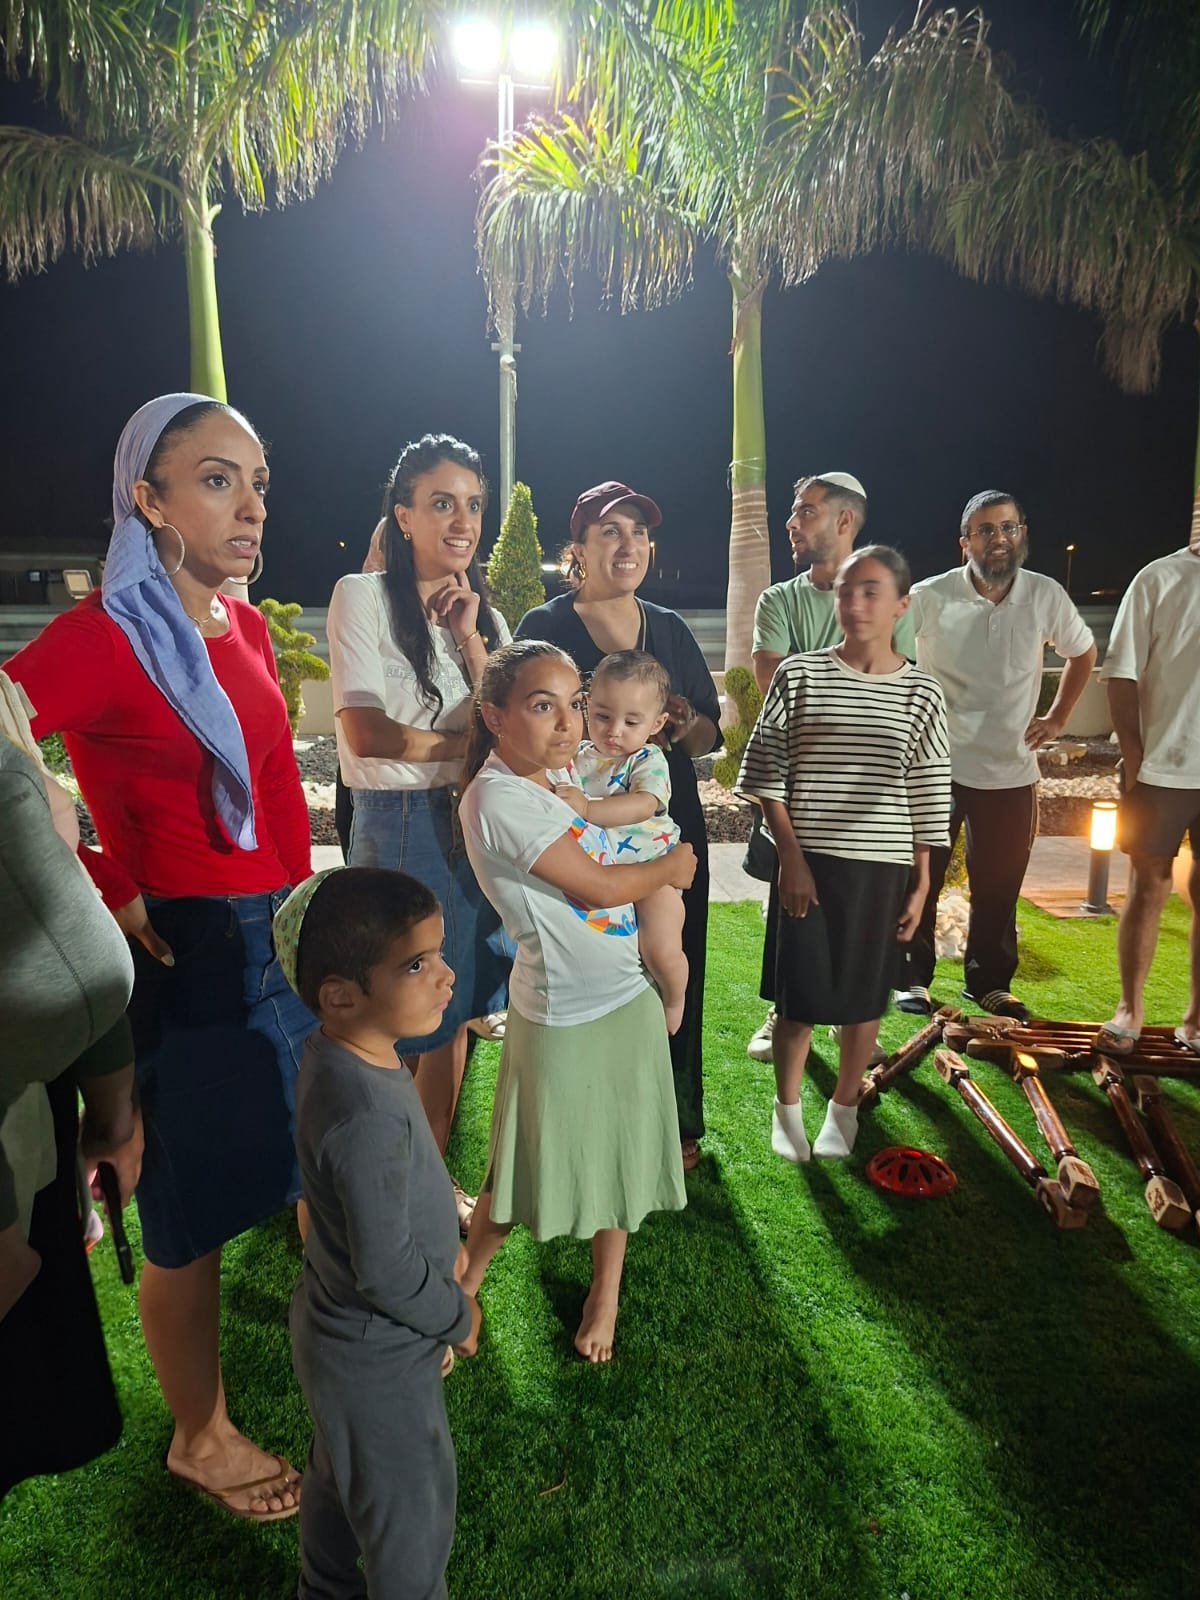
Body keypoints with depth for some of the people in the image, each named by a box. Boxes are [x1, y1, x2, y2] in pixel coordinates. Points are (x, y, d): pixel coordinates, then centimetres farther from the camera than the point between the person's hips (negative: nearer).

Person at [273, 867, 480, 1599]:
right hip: (380, 1357, -9)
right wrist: (458, 1318, -13)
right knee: (412, 1518, 17)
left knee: (340, 1475, 33)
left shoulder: (339, 1052, -11)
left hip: (337, 1331, 9)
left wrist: (441, 1241, 9)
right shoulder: (370, 1116, -39)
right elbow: (385, 1270, -30)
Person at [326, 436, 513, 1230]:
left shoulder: (485, 613, 11)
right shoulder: (364, 596, -6)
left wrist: (469, 639, -8)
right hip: (399, 825, -6)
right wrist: (469, 742, -8)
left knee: (455, 1012, 14)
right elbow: (366, 733, -16)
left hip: (476, 822, 6)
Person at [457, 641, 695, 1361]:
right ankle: (463, 1289, 34)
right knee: (534, 1164, 10)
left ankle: (607, 1292, 40)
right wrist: (672, 867, -4)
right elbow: (597, 886, -19)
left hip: (629, 998, 7)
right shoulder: (498, 796, -22)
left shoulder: (559, 771, 3)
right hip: (563, 1017, -7)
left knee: (617, 1151, 19)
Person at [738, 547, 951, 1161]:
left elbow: (928, 797, 3)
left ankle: (844, 1109, 32)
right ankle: (787, 1108, 27)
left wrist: (921, 883, 2)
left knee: (864, 995, 12)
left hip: (883, 868, 1)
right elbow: (766, 775, -2)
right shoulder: (799, 674, -3)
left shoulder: (921, 694, 0)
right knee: (800, 991, 6)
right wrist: (791, 857, -8)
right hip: (809, 862, -1)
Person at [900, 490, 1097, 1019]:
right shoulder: (929, 598, -10)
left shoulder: (1046, 596, -2)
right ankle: (912, 979, 22)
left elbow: (1083, 652, 16)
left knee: (998, 888, 11)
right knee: (920, 880, 6)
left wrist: (1057, 717, 9)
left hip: (1012, 772, 2)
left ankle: (989, 982, 28)